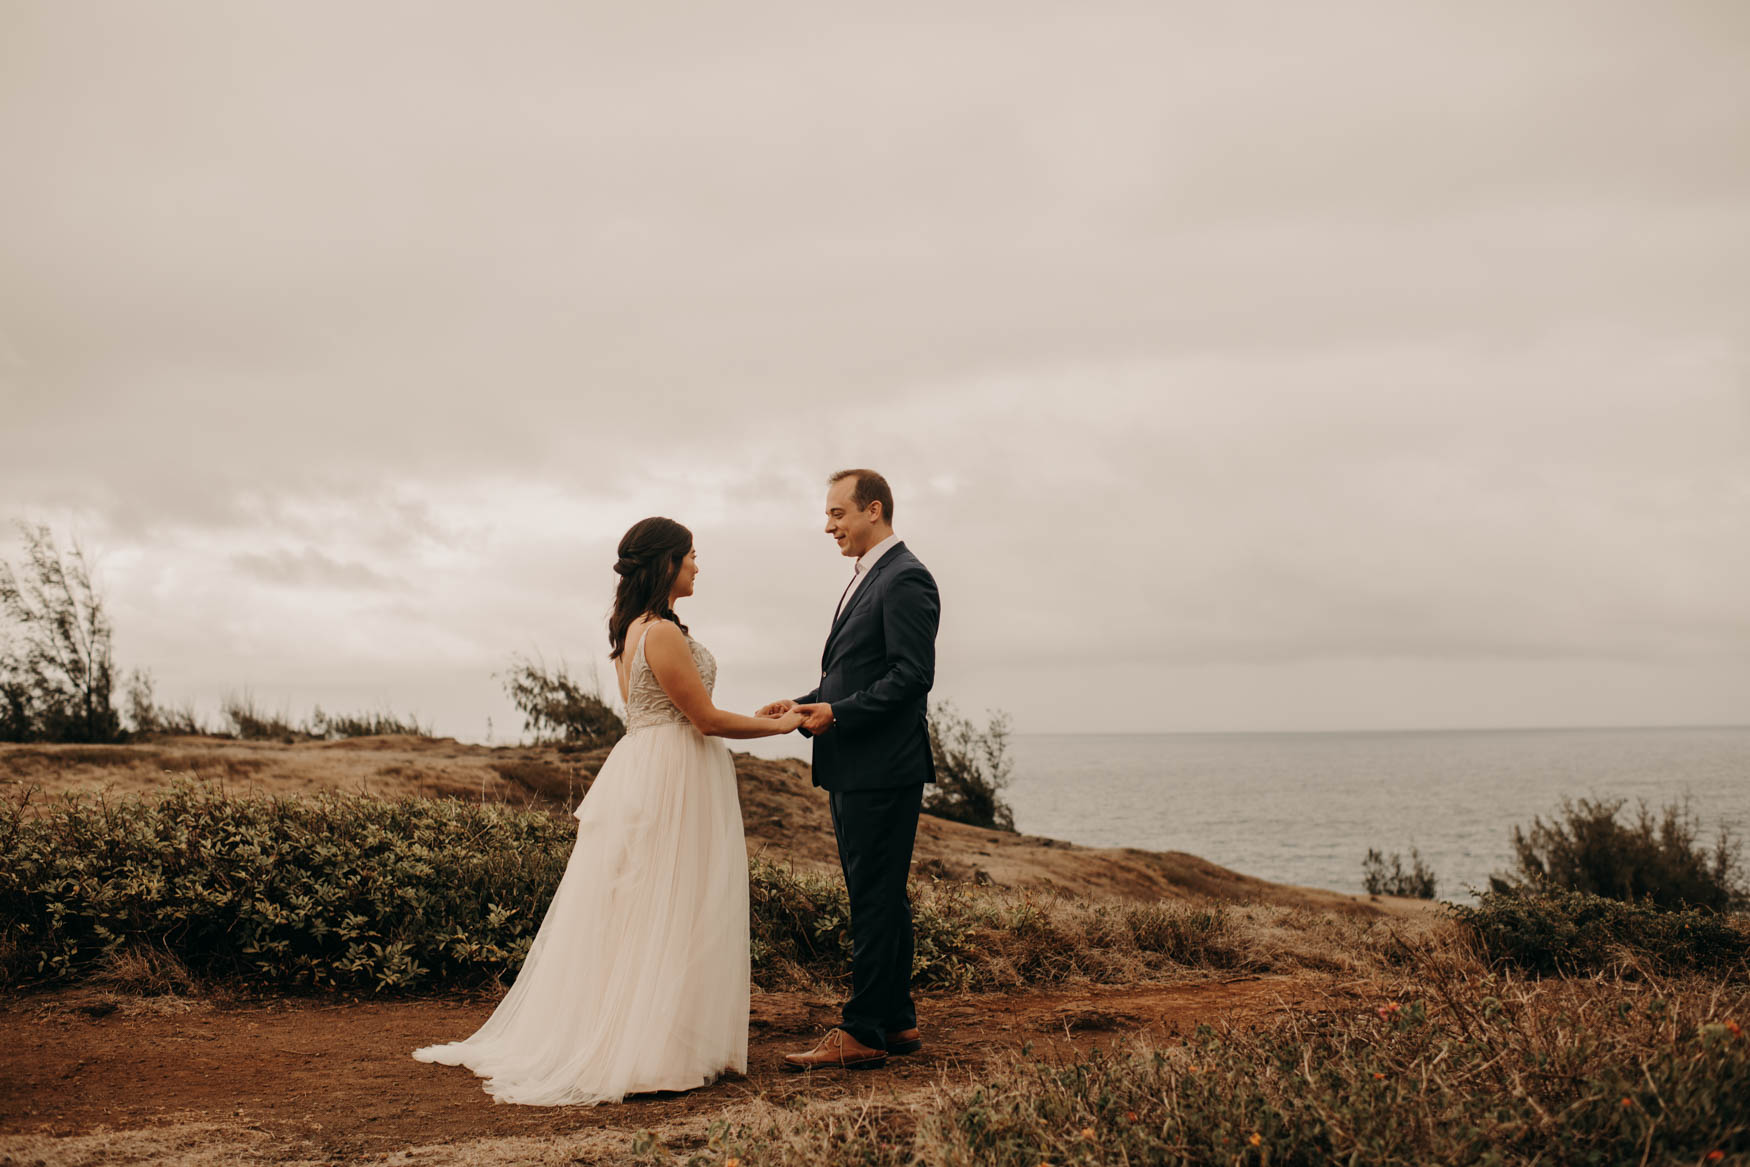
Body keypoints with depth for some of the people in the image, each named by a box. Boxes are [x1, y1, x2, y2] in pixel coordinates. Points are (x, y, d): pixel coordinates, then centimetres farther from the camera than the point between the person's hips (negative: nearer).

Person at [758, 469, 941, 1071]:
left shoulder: (905, 579, -13)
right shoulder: (865, 579, 19)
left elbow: (912, 675, -20)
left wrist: (837, 713, -18)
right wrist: (803, 705, 7)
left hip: (883, 771, -10)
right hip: (854, 771, 10)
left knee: (875, 900, -6)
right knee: (879, 898, 14)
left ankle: (863, 1032, -2)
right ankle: (896, 1020, 22)